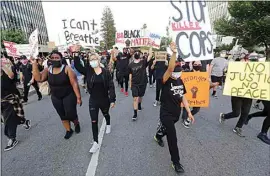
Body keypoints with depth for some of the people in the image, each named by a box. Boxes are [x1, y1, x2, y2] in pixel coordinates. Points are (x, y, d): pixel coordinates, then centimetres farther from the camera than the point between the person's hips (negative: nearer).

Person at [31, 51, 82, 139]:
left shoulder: (67, 69, -15)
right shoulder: (48, 70, 0)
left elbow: (74, 84, -17)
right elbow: (39, 78, -13)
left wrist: (78, 97, -19)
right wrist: (34, 64, -18)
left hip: (69, 96, -5)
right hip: (56, 98, 5)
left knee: (70, 114, -4)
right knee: (62, 115, 15)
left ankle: (77, 124, 31)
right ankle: (68, 130, 37)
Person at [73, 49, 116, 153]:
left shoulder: (105, 72, -11)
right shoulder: (88, 71, -4)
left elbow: (111, 86, -11)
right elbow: (77, 66, -15)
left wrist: (112, 100, -13)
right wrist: (76, 54, -24)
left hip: (104, 100, -1)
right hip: (93, 100, 1)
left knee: (106, 114, 26)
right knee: (94, 121, 3)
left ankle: (108, 125, 59)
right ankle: (96, 143, 16)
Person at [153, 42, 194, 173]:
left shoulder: (180, 81, 2)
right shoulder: (166, 81, -17)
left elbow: (183, 98, 6)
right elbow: (169, 68, -38)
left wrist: (189, 112, 5)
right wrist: (174, 53, -48)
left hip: (177, 113, 7)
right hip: (166, 113, -7)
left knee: (167, 128, 28)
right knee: (172, 137, -3)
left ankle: (158, 136, 61)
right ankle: (175, 162, 18)